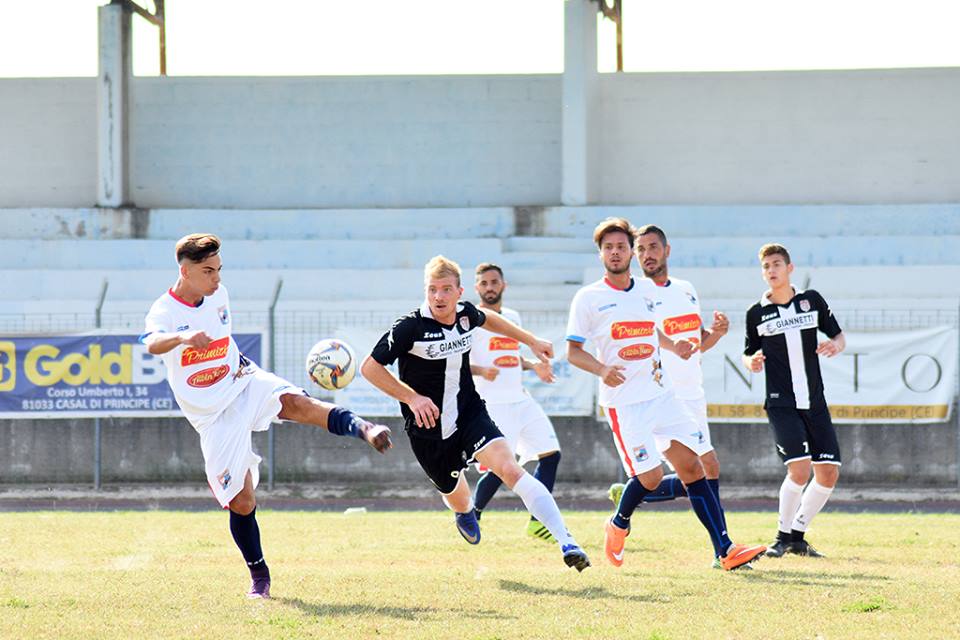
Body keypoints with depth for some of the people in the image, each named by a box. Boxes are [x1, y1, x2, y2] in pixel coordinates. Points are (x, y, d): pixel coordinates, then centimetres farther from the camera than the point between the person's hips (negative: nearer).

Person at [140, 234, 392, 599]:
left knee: (295, 402, -33)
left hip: (245, 384, 3)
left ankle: (361, 428, -54)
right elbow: (152, 344, -39)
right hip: (213, 415, -3)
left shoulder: (219, 295, 5)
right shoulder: (164, 312, -14)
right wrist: (184, 338, -57)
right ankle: (259, 578, 12)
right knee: (240, 501, -6)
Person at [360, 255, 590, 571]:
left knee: (509, 467, -24)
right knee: (457, 498, 16)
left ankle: (567, 542, -33)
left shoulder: (465, 314, -3)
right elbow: (370, 367, -14)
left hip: (470, 415, 2)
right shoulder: (411, 326, -18)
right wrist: (411, 397, -21)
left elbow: (487, 318, 24)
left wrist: (532, 341, 28)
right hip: (428, 427, -1)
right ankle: (465, 511, 60)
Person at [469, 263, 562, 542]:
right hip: (493, 404, -8)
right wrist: (480, 370, -26)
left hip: (522, 400, 8)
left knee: (550, 454, 3)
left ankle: (537, 521, 10)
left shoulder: (513, 317, 17)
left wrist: (533, 365, 11)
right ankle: (471, 517, 8)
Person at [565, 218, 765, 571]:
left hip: (660, 393, 5)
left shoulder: (648, 290, 11)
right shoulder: (588, 298, -4)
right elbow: (573, 352, -4)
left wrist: (673, 346, 11)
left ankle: (726, 550, -8)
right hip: (624, 401, -5)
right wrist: (602, 369, -22)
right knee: (650, 477, -10)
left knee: (692, 467, -4)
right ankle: (618, 524, 22)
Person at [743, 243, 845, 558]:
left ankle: (797, 535, 17)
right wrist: (751, 362, -11)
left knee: (829, 473, -1)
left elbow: (839, 336, 13)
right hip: (781, 403, -3)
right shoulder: (756, 313, 2)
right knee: (799, 469, -19)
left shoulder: (812, 300, 6)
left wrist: (836, 345, -10)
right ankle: (783, 536, 0)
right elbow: (748, 354, 12)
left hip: (815, 402, 3)